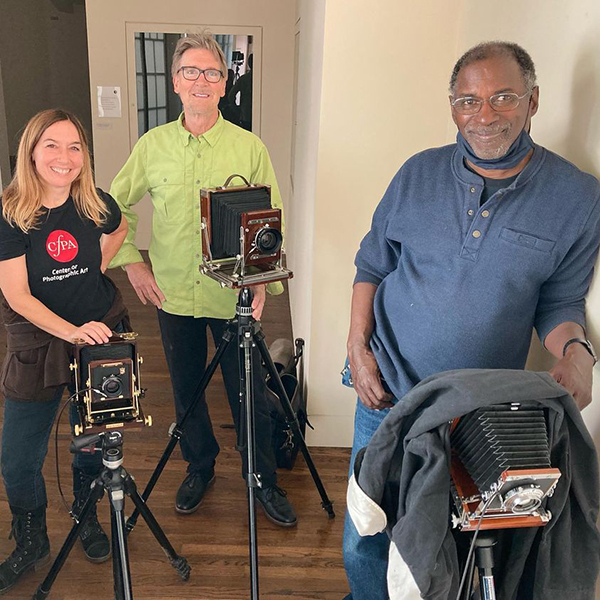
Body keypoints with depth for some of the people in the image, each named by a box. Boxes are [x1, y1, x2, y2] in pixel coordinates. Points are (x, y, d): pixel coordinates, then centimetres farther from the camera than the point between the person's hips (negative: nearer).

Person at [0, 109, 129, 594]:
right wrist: (71, 331, -29)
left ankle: (86, 518, 41)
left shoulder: (95, 205, -7)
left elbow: (119, 230, 18)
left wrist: (96, 269, 2)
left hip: (101, 334, 2)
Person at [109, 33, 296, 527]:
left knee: (250, 395, 7)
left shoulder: (250, 147, -4)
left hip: (234, 297, -2)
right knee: (186, 391, 16)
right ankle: (200, 468, 40)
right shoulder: (153, 145, 1)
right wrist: (132, 262, 0)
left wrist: (264, 281, -11)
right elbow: (116, 205, 11)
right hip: (173, 295, 2)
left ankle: (265, 480, 28)